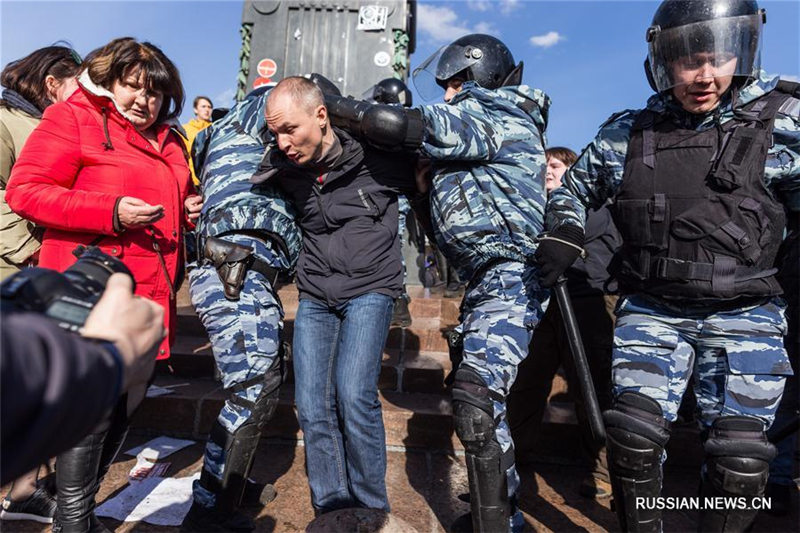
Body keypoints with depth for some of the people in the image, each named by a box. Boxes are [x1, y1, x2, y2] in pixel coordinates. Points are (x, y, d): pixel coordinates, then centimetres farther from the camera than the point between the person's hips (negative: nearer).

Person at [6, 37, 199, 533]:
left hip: (150, 295, 7)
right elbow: (25, 190, -9)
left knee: (125, 407, 15)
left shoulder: (169, 142, 18)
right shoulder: (73, 119, -2)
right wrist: (111, 212, -20)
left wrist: (188, 210, 9)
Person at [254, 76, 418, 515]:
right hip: (315, 297, 5)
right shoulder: (284, 168, 1)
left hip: (369, 289, -4)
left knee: (354, 394, -18)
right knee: (312, 407, -1)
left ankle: (371, 510, 5)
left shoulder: (378, 157, -11)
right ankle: (332, 512, 17)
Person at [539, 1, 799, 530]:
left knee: (741, 455, 2)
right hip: (651, 310, 1)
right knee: (634, 433, -6)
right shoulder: (627, 134, 3)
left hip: (743, 313, 0)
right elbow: (573, 190, 17)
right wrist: (563, 237, 1)